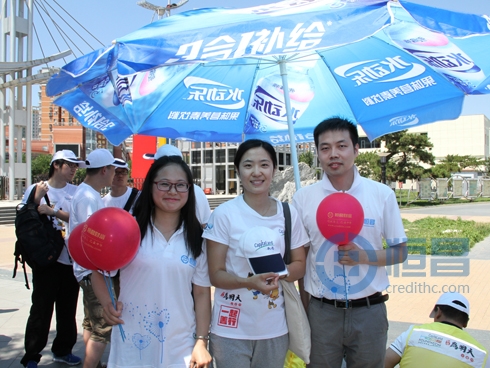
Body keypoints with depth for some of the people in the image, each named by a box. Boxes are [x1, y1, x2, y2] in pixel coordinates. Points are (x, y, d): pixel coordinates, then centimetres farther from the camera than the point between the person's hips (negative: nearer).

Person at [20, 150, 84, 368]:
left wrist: (52, 211, -21)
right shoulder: (35, 189, 0)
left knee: (68, 308, 13)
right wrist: (37, 199, -14)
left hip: (71, 258, 3)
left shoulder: (76, 192, 3)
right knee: (41, 308, -1)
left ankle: (62, 350, 29)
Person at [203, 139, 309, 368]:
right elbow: (216, 274, -9)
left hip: (275, 328, 3)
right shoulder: (224, 214, -11)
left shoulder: (289, 214, -1)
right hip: (231, 329, -3)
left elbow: (299, 265, 6)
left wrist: (278, 275, -15)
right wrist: (249, 281, -27)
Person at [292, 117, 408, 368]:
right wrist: (305, 307, 0)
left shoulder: (382, 195, -3)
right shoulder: (302, 198, -3)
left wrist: (364, 257, -16)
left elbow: (400, 252, 3)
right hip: (321, 312, 0)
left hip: (369, 311, 1)